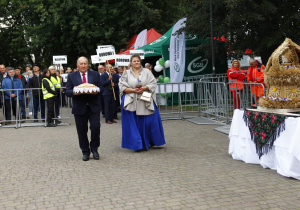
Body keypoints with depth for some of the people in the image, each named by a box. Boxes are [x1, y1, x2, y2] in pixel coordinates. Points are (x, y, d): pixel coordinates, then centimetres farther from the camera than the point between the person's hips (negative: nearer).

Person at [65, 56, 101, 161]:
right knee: (82, 131, 5)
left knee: (95, 127, -9)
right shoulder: (71, 76, 8)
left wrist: (96, 91, -16)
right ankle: (85, 152, 19)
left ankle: (94, 149, 13)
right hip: (79, 108, 0)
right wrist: (74, 92, -18)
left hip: (93, 106, 0)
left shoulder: (95, 74, 9)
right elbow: (67, 91, 3)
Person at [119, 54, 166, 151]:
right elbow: (122, 87, 1)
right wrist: (133, 90, -13)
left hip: (145, 102, 1)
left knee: (149, 122, -1)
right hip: (131, 102, -1)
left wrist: (144, 88, -13)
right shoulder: (126, 73, 9)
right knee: (134, 124, -3)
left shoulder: (147, 72, 11)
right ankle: (136, 144, 4)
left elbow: (153, 83, 4)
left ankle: (147, 142, 15)